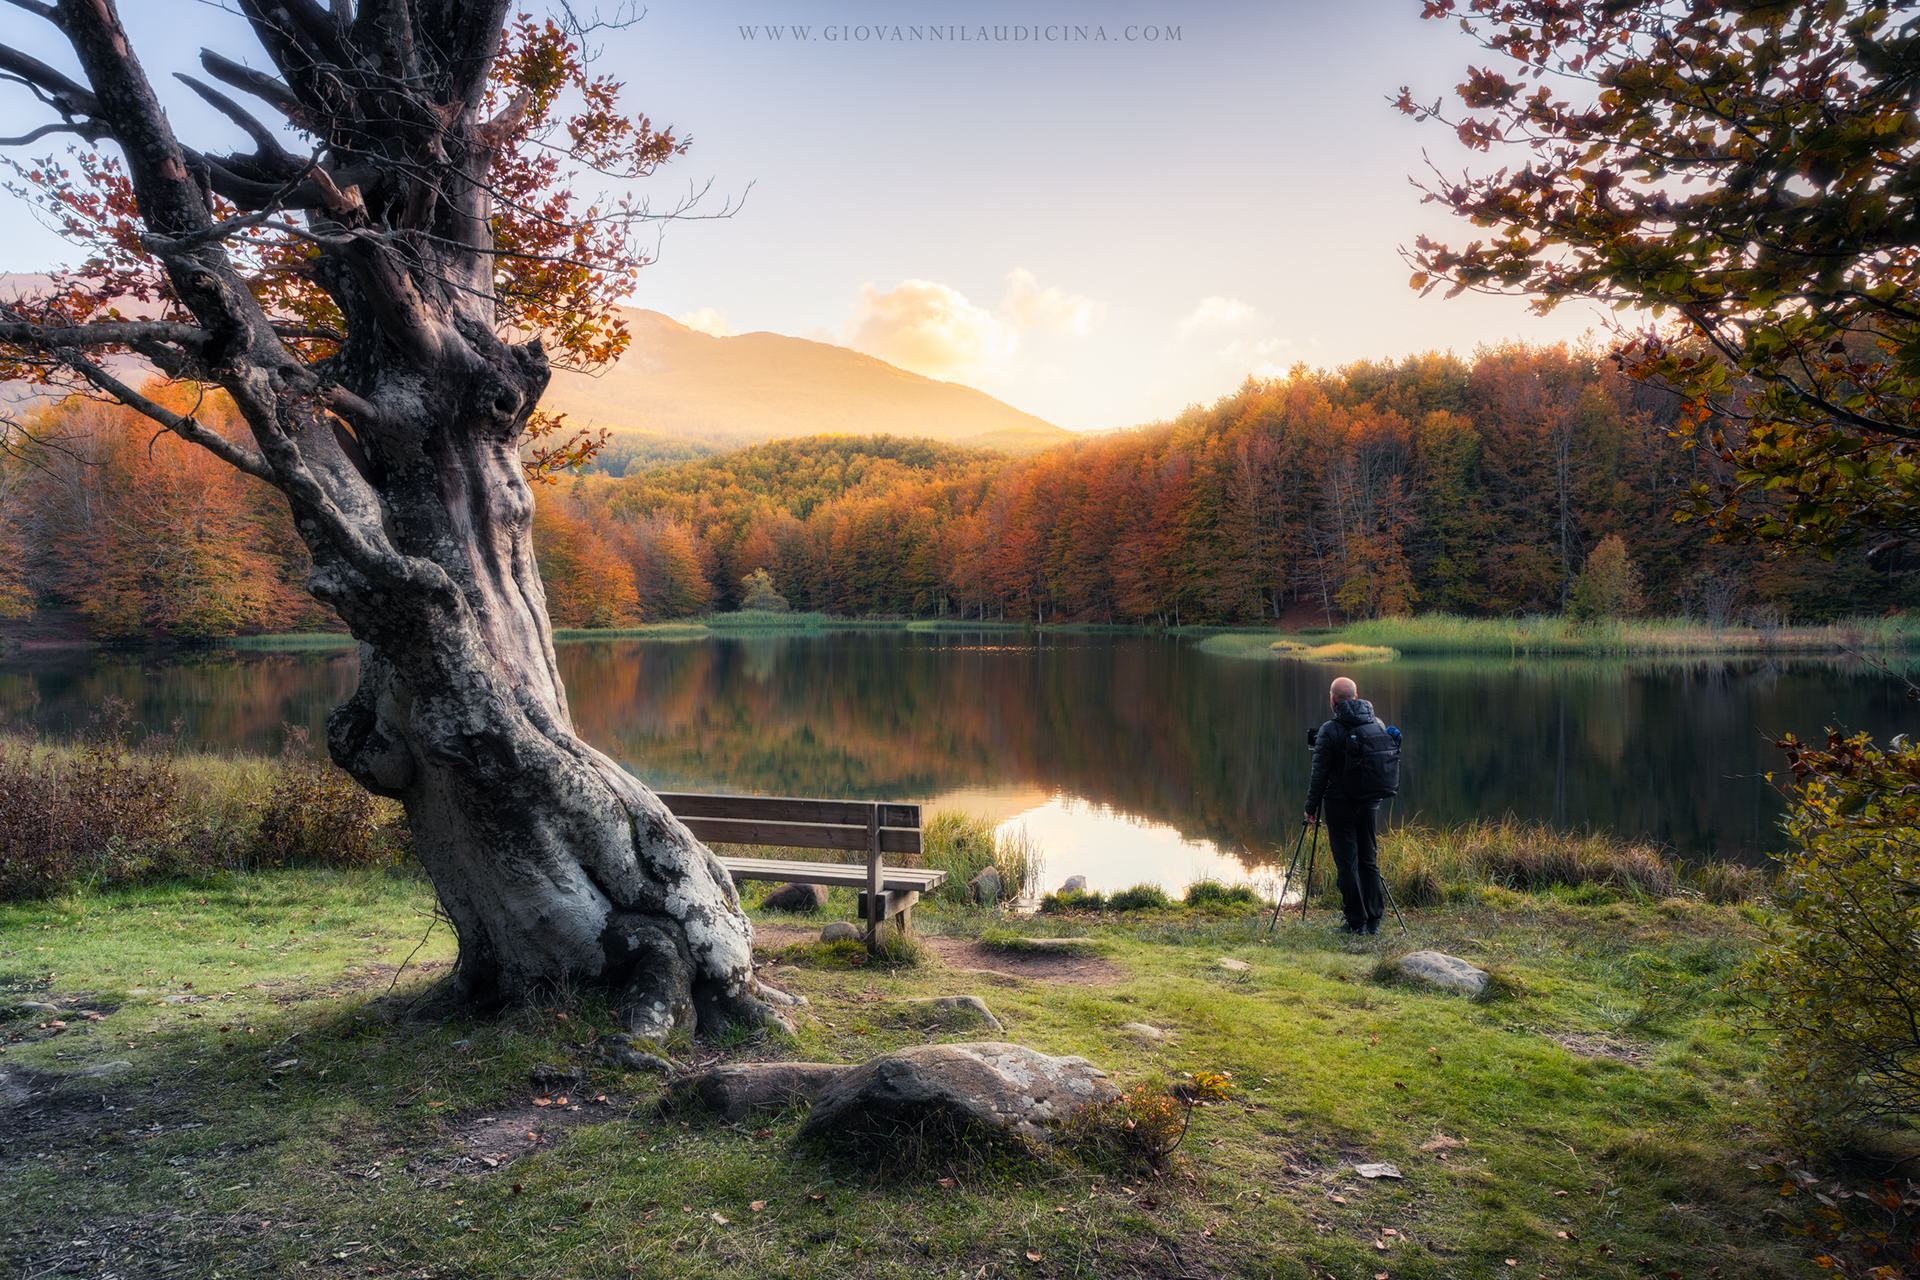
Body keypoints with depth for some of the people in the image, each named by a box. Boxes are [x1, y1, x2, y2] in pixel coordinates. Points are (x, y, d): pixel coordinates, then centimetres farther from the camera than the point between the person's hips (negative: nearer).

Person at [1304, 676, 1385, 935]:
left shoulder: (1330, 731, -13)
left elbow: (1319, 775, -12)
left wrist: (1311, 806, -2)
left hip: (1340, 804, -5)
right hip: (1370, 803, 6)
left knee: (1347, 863, 1)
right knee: (1369, 860, 13)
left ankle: (1357, 922, 4)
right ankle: (1374, 920, 16)